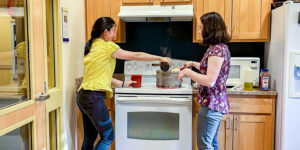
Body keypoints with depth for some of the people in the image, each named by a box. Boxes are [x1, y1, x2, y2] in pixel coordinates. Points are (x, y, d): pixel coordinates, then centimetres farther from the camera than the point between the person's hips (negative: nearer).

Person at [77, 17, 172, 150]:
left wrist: (123, 84, 24)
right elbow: (136, 56, -5)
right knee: (107, 136, 4)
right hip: (93, 97, -9)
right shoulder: (107, 46, -11)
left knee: (90, 138, 17)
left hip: (84, 96, 9)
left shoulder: (92, 46, 15)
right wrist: (160, 58, 6)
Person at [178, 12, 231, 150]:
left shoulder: (217, 49, -19)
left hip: (211, 104, -10)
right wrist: (193, 64, 33)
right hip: (216, 102, 10)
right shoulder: (219, 47, 12)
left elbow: (210, 81, -24)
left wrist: (187, 72, -16)